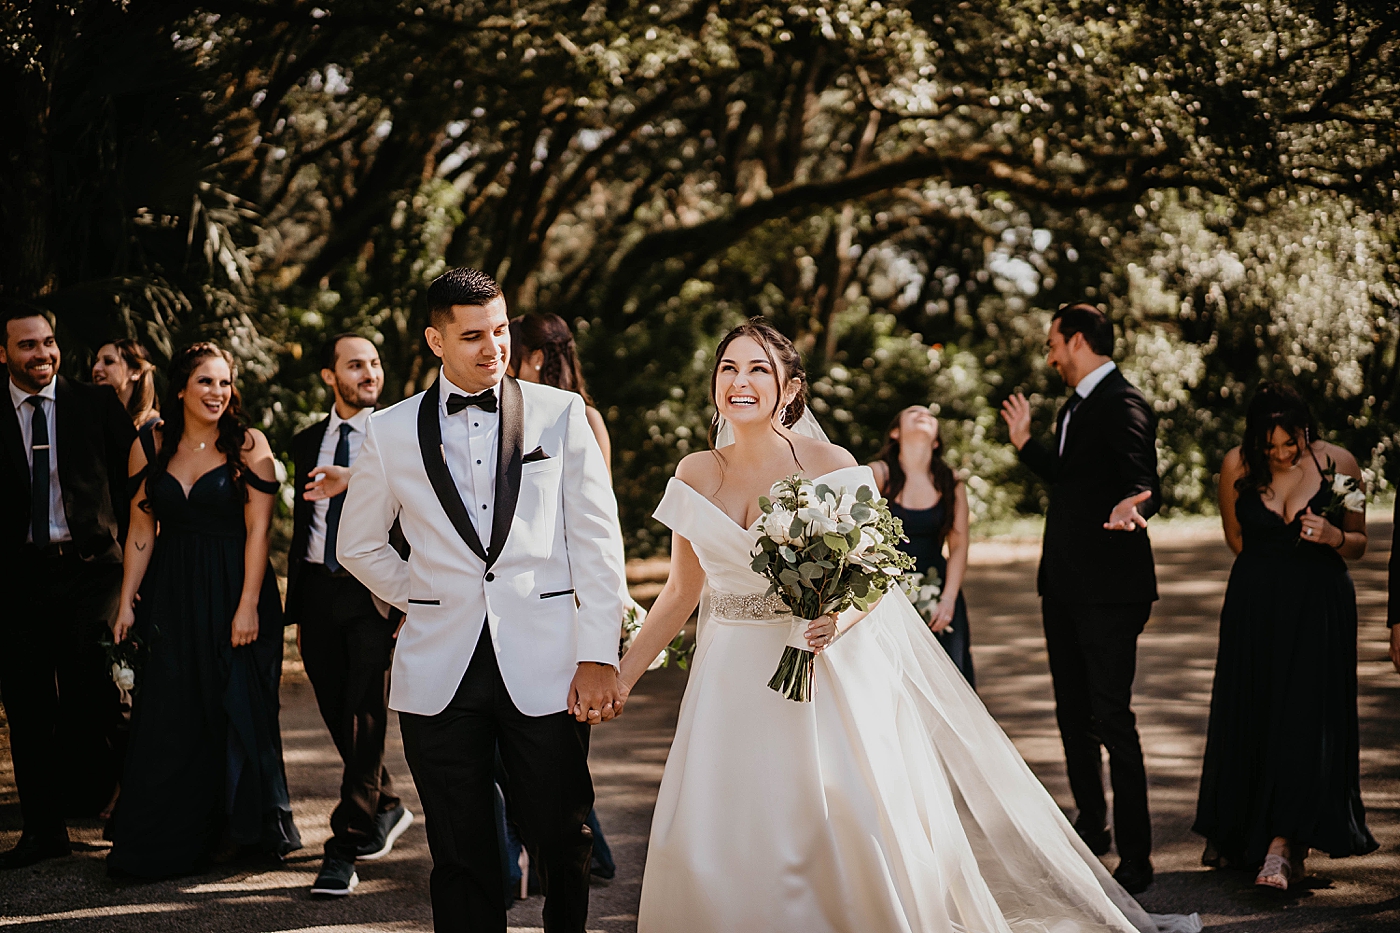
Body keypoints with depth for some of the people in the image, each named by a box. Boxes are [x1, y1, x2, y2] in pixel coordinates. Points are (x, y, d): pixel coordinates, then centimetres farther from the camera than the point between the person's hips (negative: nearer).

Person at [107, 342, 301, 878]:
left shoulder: (249, 447, -3)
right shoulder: (150, 447, 5)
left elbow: (257, 530, -7)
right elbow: (142, 531, 8)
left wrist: (248, 606, -13)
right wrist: (127, 603, 3)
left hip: (233, 592, -2)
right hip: (171, 597, 2)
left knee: (236, 713, 4)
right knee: (168, 719, 3)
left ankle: (235, 831, 18)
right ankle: (166, 842, 11)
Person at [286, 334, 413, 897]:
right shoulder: (307, 443, 14)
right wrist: (296, 610, 18)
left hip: (374, 594, -5)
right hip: (318, 591, 5)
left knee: (364, 721, -6)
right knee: (338, 717, 10)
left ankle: (344, 849, -4)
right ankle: (385, 809, 32)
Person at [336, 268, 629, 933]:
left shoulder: (561, 414, 4)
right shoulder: (390, 432, 7)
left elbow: (596, 542, 1)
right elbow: (358, 546, 19)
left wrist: (598, 656, -5)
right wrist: (425, 602, 9)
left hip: (545, 668, -1)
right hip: (440, 673, 1)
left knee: (561, 838, 4)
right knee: (461, 853, 4)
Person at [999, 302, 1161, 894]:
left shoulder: (1123, 405, -14)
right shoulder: (1073, 408, 16)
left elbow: (1145, 485, -25)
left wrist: (1130, 507, -46)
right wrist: (1026, 444, 32)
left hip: (1107, 590, -10)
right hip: (1064, 585, 10)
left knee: (1112, 720, -10)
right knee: (1074, 716, 18)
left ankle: (1135, 856, -6)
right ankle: (1092, 829, 31)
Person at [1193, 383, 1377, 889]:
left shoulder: (1339, 464, -7)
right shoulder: (1237, 466, -4)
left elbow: (1358, 545, 1)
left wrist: (1333, 537, -19)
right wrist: (1270, 570, 7)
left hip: (1318, 610, -2)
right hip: (1254, 604, 2)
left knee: (1302, 719, -10)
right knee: (1247, 714, 10)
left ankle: (1280, 846, -12)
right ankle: (1233, 832, 28)